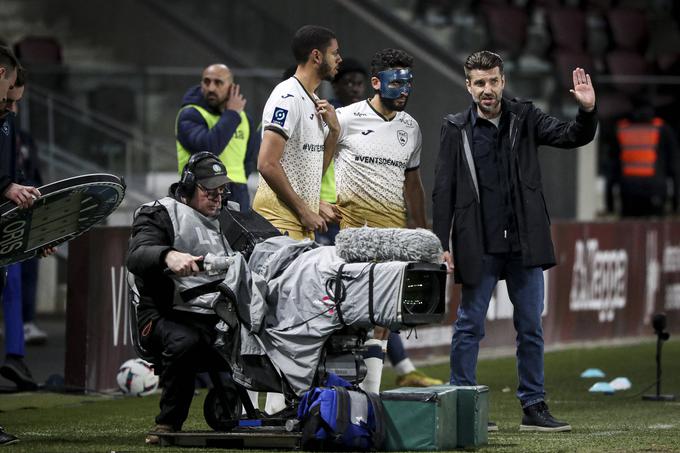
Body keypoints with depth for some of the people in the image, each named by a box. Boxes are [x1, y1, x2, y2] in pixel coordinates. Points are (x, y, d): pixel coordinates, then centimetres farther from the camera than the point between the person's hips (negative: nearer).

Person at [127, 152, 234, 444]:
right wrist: (168, 255, -35)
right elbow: (136, 257, -14)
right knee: (184, 343, -39)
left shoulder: (225, 220, 29)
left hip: (218, 318, 6)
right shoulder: (162, 214, 6)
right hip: (169, 318, -6)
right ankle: (169, 424, -23)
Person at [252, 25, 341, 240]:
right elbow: (267, 164, -19)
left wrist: (333, 130, 7)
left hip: (304, 218, 9)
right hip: (281, 214, -9)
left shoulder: (314, 101, 20)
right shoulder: (288, 97, -11)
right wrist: (304, 210, -17)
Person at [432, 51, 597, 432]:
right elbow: (444, 192, -1)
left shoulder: (524, 118, 6)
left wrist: (587, 111, -21)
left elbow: (573, 136, -1)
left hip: (525, 243, 2)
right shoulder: (456, 129, 1)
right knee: (470, 327, 2)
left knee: (531, 328, 6)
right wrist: (442, 244, -7)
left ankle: (534, 407, 12)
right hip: (479, 247, -2)